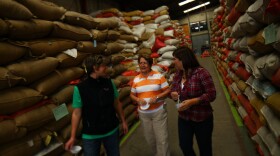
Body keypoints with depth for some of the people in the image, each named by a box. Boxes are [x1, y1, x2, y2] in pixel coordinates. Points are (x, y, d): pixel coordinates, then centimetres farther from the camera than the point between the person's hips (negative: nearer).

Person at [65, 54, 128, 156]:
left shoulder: (109, 83, -6)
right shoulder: (80, 88, -15)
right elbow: (76, 113, -9)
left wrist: (123, 121, 9)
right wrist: (73, 137, -5)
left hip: (112, 131, 4)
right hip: (90, 135, -3)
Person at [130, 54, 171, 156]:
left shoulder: (158, 76, -7)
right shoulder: (136, 79, 2)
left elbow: (167, 90, -7)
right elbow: (132, 95, 9)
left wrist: (157, 97, -22)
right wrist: (138, 100, -12)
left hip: (158, 112, -3)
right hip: (143, 113, 4)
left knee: (162, 139, 1)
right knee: (150, 139, 19)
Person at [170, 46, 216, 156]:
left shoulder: (201, 72, -20)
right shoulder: (177, 75, 0)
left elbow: (211, 95, -19)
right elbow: (172, 90, 12)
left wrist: (191, 101, -26)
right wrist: (173, 95, -11)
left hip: (202, 118, -5)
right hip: (183, 118, 6)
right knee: (184, 146, 19)